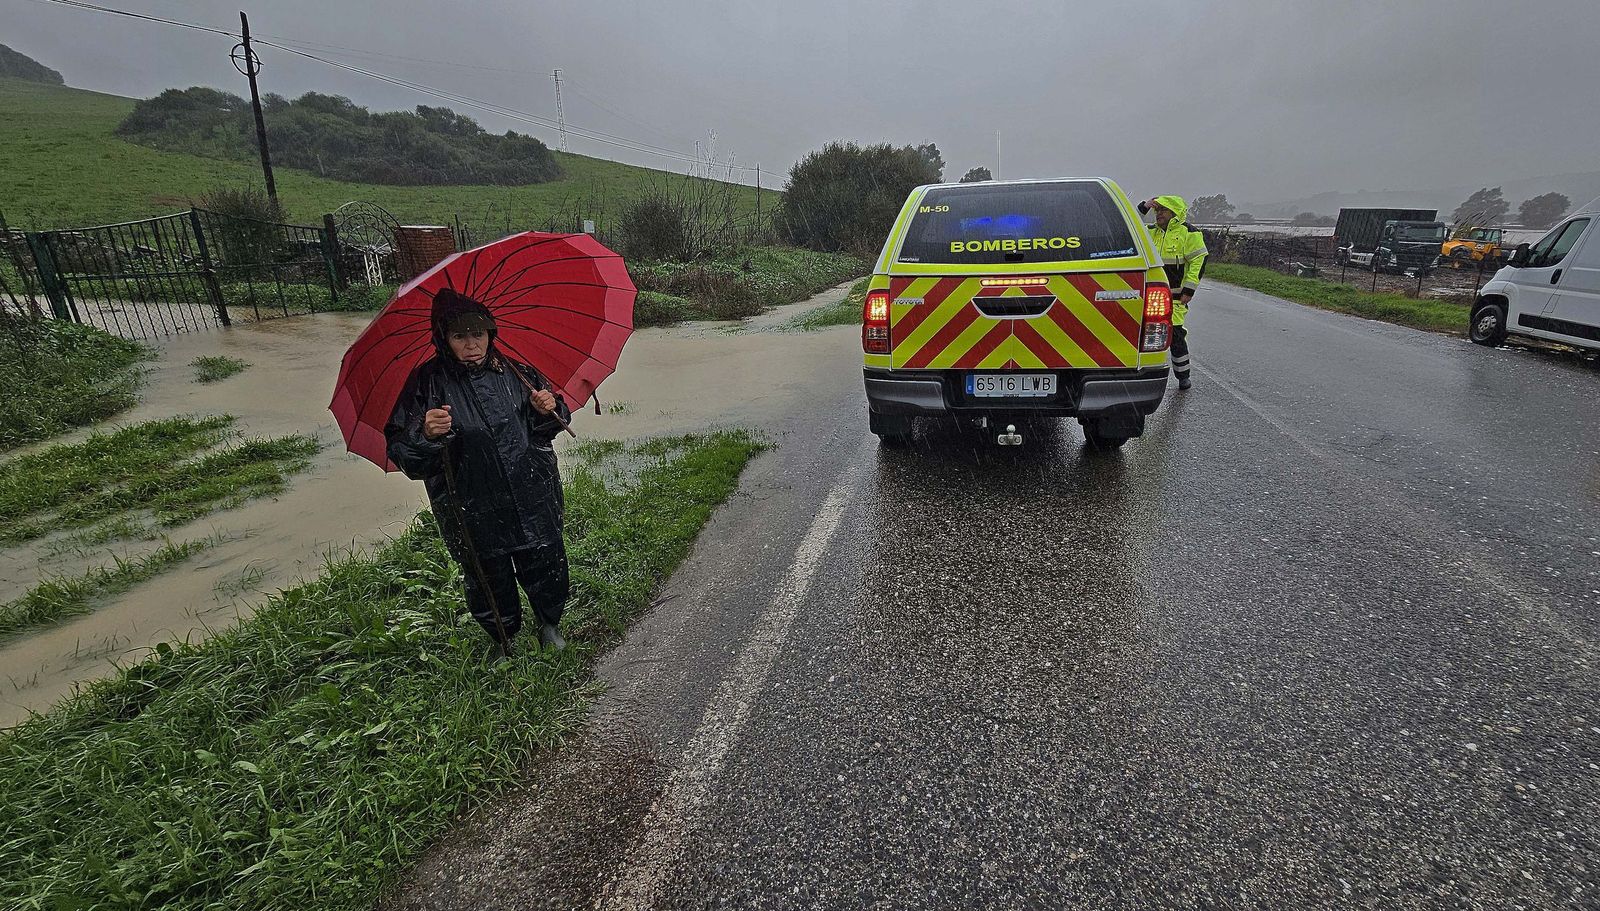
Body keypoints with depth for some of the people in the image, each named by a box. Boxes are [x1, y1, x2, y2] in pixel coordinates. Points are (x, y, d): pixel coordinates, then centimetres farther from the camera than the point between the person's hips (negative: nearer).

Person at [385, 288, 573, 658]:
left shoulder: (515, 372, -2)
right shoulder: (427, 382, -9)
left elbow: (546, 430, 12)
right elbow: (401, 453, -9)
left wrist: (549, 410, -11)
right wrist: (426, 434, -31)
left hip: (533, 502, 2)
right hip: (472, 514, -1)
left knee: (547, 571, 13)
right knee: (489, 584, 15)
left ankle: (550, 626, 44)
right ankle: (504, 643, 43)